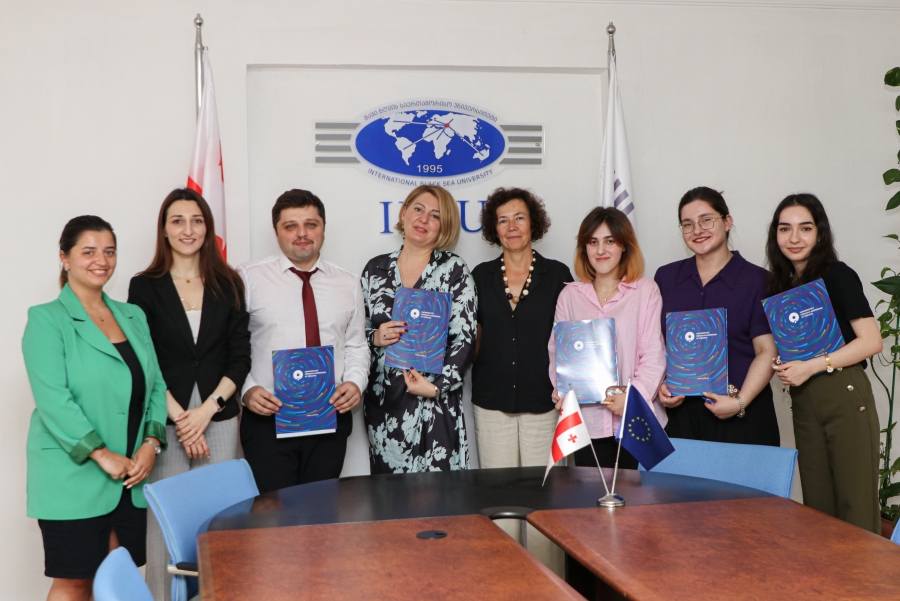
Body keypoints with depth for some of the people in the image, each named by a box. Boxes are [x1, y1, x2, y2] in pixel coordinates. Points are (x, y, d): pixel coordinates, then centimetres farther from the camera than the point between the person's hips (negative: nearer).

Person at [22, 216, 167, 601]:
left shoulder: (133, 317, 14)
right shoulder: (47, 320, -4)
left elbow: (155, 385, 11)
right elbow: (53, 399, -14)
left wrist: (151, 443, -4)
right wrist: (101, 454, -18)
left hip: (130, 478, 5)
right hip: (73, 478, -5)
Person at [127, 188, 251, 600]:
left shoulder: (228, 285, 7)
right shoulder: (145, 287, 2)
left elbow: (240, 358, 4)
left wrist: (206, 410, -8)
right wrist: (179, 418, -9)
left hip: (219, 420, 2)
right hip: (164, 422, -1)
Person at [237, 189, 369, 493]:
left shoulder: (348, 284, 10)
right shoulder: (249, 278, -1)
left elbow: (356, 345, 14)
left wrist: (355, 382, -4)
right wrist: (246, 389, -15)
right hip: (267, 418, -3)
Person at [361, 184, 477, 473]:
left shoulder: (454, 270, 0)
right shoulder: (376, 269, 8)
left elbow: (465, 339, -4)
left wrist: (437, 385, -13)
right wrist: (375, 338, -7)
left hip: (435, 399, -2)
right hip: (382, 400, 3)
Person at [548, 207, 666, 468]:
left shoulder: (646, 290, 3)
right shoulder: (569, 295, 13)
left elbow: (654, 353, -2)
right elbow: (557, 351, 12)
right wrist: (561, 390, -6)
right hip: (587, 420, 2)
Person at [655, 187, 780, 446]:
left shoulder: (757, 280, -1)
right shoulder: (665, 277, 10)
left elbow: (767, 351, -5)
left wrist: (740, 402, -15)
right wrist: (660, 385, -2)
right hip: (680, 412, 3)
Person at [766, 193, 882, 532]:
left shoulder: (837, 276, -4)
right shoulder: (778, 285, 14)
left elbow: (871, 342, -11)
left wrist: (811, 366, -16)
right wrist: (779, 367, 2)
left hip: (845, 395, -6)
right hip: (803, 403, 6)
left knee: (856, 505, -4)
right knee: (817, 504, 8)